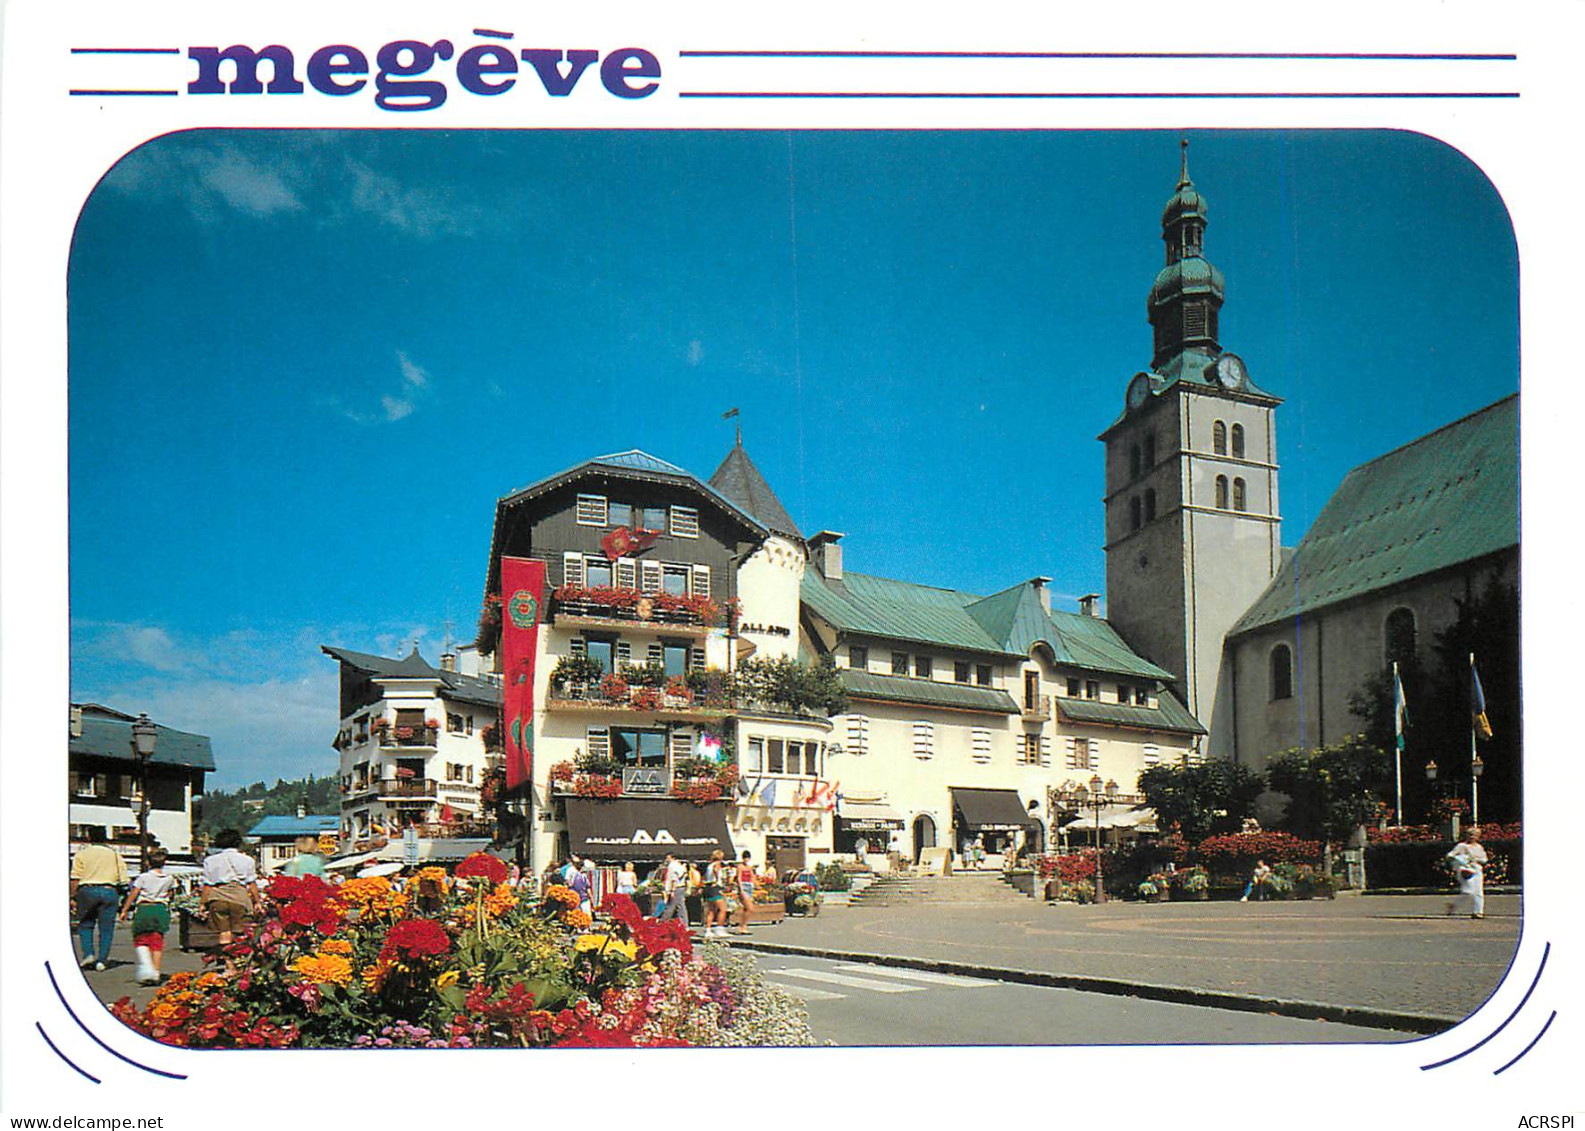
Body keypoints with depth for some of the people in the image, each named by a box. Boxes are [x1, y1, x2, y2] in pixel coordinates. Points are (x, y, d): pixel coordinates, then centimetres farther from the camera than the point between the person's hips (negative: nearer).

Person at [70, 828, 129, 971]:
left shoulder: (82, 854, 5)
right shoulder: (115, 855, 13)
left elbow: (75, 879, -2)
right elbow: (123, 880, 7)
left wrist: (73, 897, 1)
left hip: (87, 890, -1)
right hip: (109, 891, 1)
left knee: (85, 924, 14)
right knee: (106, 928, 5)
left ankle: (88, 953, -1)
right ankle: (102, 960, 3)